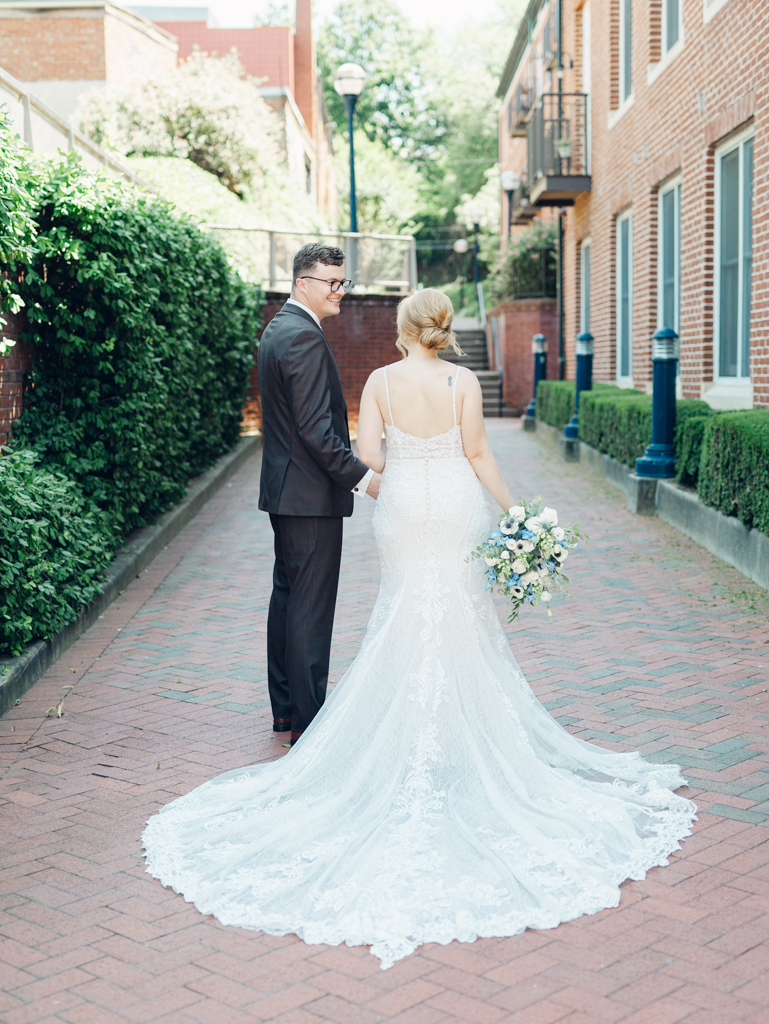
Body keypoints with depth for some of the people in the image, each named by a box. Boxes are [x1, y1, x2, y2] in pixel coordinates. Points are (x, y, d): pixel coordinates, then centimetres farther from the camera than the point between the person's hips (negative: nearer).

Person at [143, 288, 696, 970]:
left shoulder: (382, 381, -5)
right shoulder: (463, 382, -7)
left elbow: (368, 450, -8)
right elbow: (477, 453, -6)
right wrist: (512, 508, 4)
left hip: (404, 507, 1)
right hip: (456, 507, -1)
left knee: (408, 618, 11)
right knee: (462, 620, 10)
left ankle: (414, 744, 16)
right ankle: (465, 737, 16)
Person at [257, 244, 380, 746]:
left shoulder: (278, 328, 14)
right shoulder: (305, 336, -18)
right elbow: (315, 428, -24)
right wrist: (362, 476, -20)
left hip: (285, 488, 11)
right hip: (312, 493, -11)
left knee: (288, 596, 16)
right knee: (311, 606, -4)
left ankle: (285, 707, 26)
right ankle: (308, 720, 4)